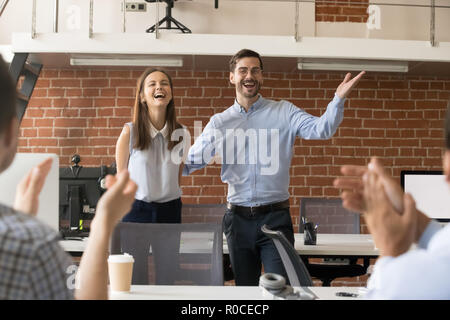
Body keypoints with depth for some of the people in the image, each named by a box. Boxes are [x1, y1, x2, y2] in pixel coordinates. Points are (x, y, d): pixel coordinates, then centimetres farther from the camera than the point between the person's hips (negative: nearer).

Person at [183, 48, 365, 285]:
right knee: (245, 289, 15)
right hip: (238, 219, 3)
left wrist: (338, 99, -29)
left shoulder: (283, 112, 2)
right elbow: (190, 162, 5)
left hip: (275, 217, -2)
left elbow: (321, 129, -12)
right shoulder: (219, 123, 7)